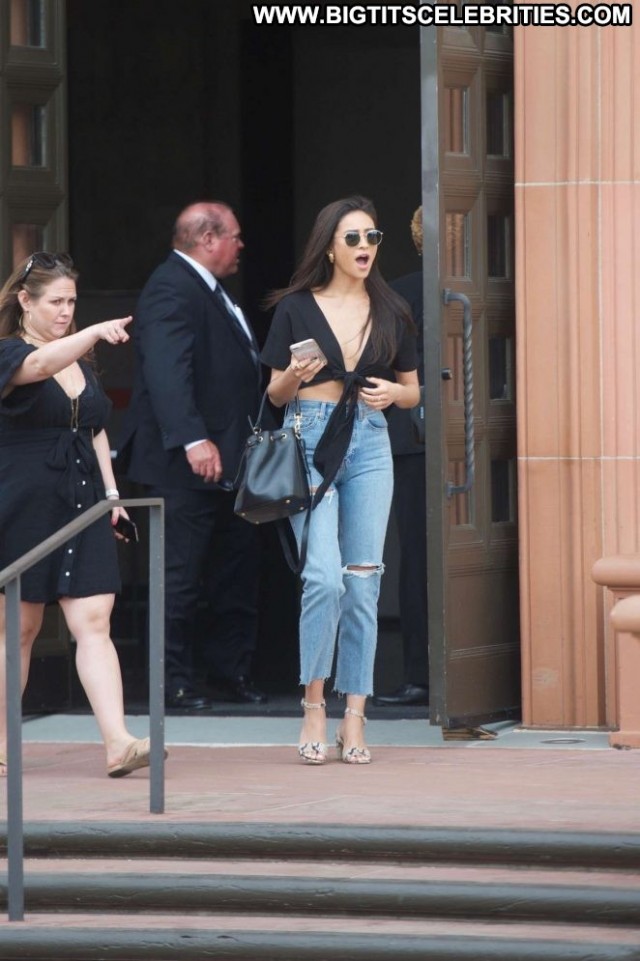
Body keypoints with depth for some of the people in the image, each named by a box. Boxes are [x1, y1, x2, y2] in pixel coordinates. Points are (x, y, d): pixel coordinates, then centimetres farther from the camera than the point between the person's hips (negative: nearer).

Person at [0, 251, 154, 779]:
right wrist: (95, 333, -44)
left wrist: (111, 492, 13)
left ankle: (118, 743, -16)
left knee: (94, 622, -6)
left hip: (82, 507, 5)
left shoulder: (81, 361, 15)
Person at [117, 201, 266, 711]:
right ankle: (177, 682, 2)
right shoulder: (172, 289, -16)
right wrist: (193, 441, -35)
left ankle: (233, 670, 21)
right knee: (183, 576, -3)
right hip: (188, 463, -10)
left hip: (229, 459, 10)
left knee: (239, 568, 13)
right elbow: (167, 372, -27)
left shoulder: (211, 290, 17)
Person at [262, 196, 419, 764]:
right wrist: (293, 376, -13)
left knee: (363, 582, 0)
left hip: (369, 444, 3)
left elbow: (413, 391, 17)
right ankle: (314, 704, -3)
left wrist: (393, 392, -5)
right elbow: (277, 393, 9)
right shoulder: (297, 308, 3)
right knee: (325, 576, -16)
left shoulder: (391, 312, 10)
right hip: (311, 440, -3)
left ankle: (355, 718, 4)